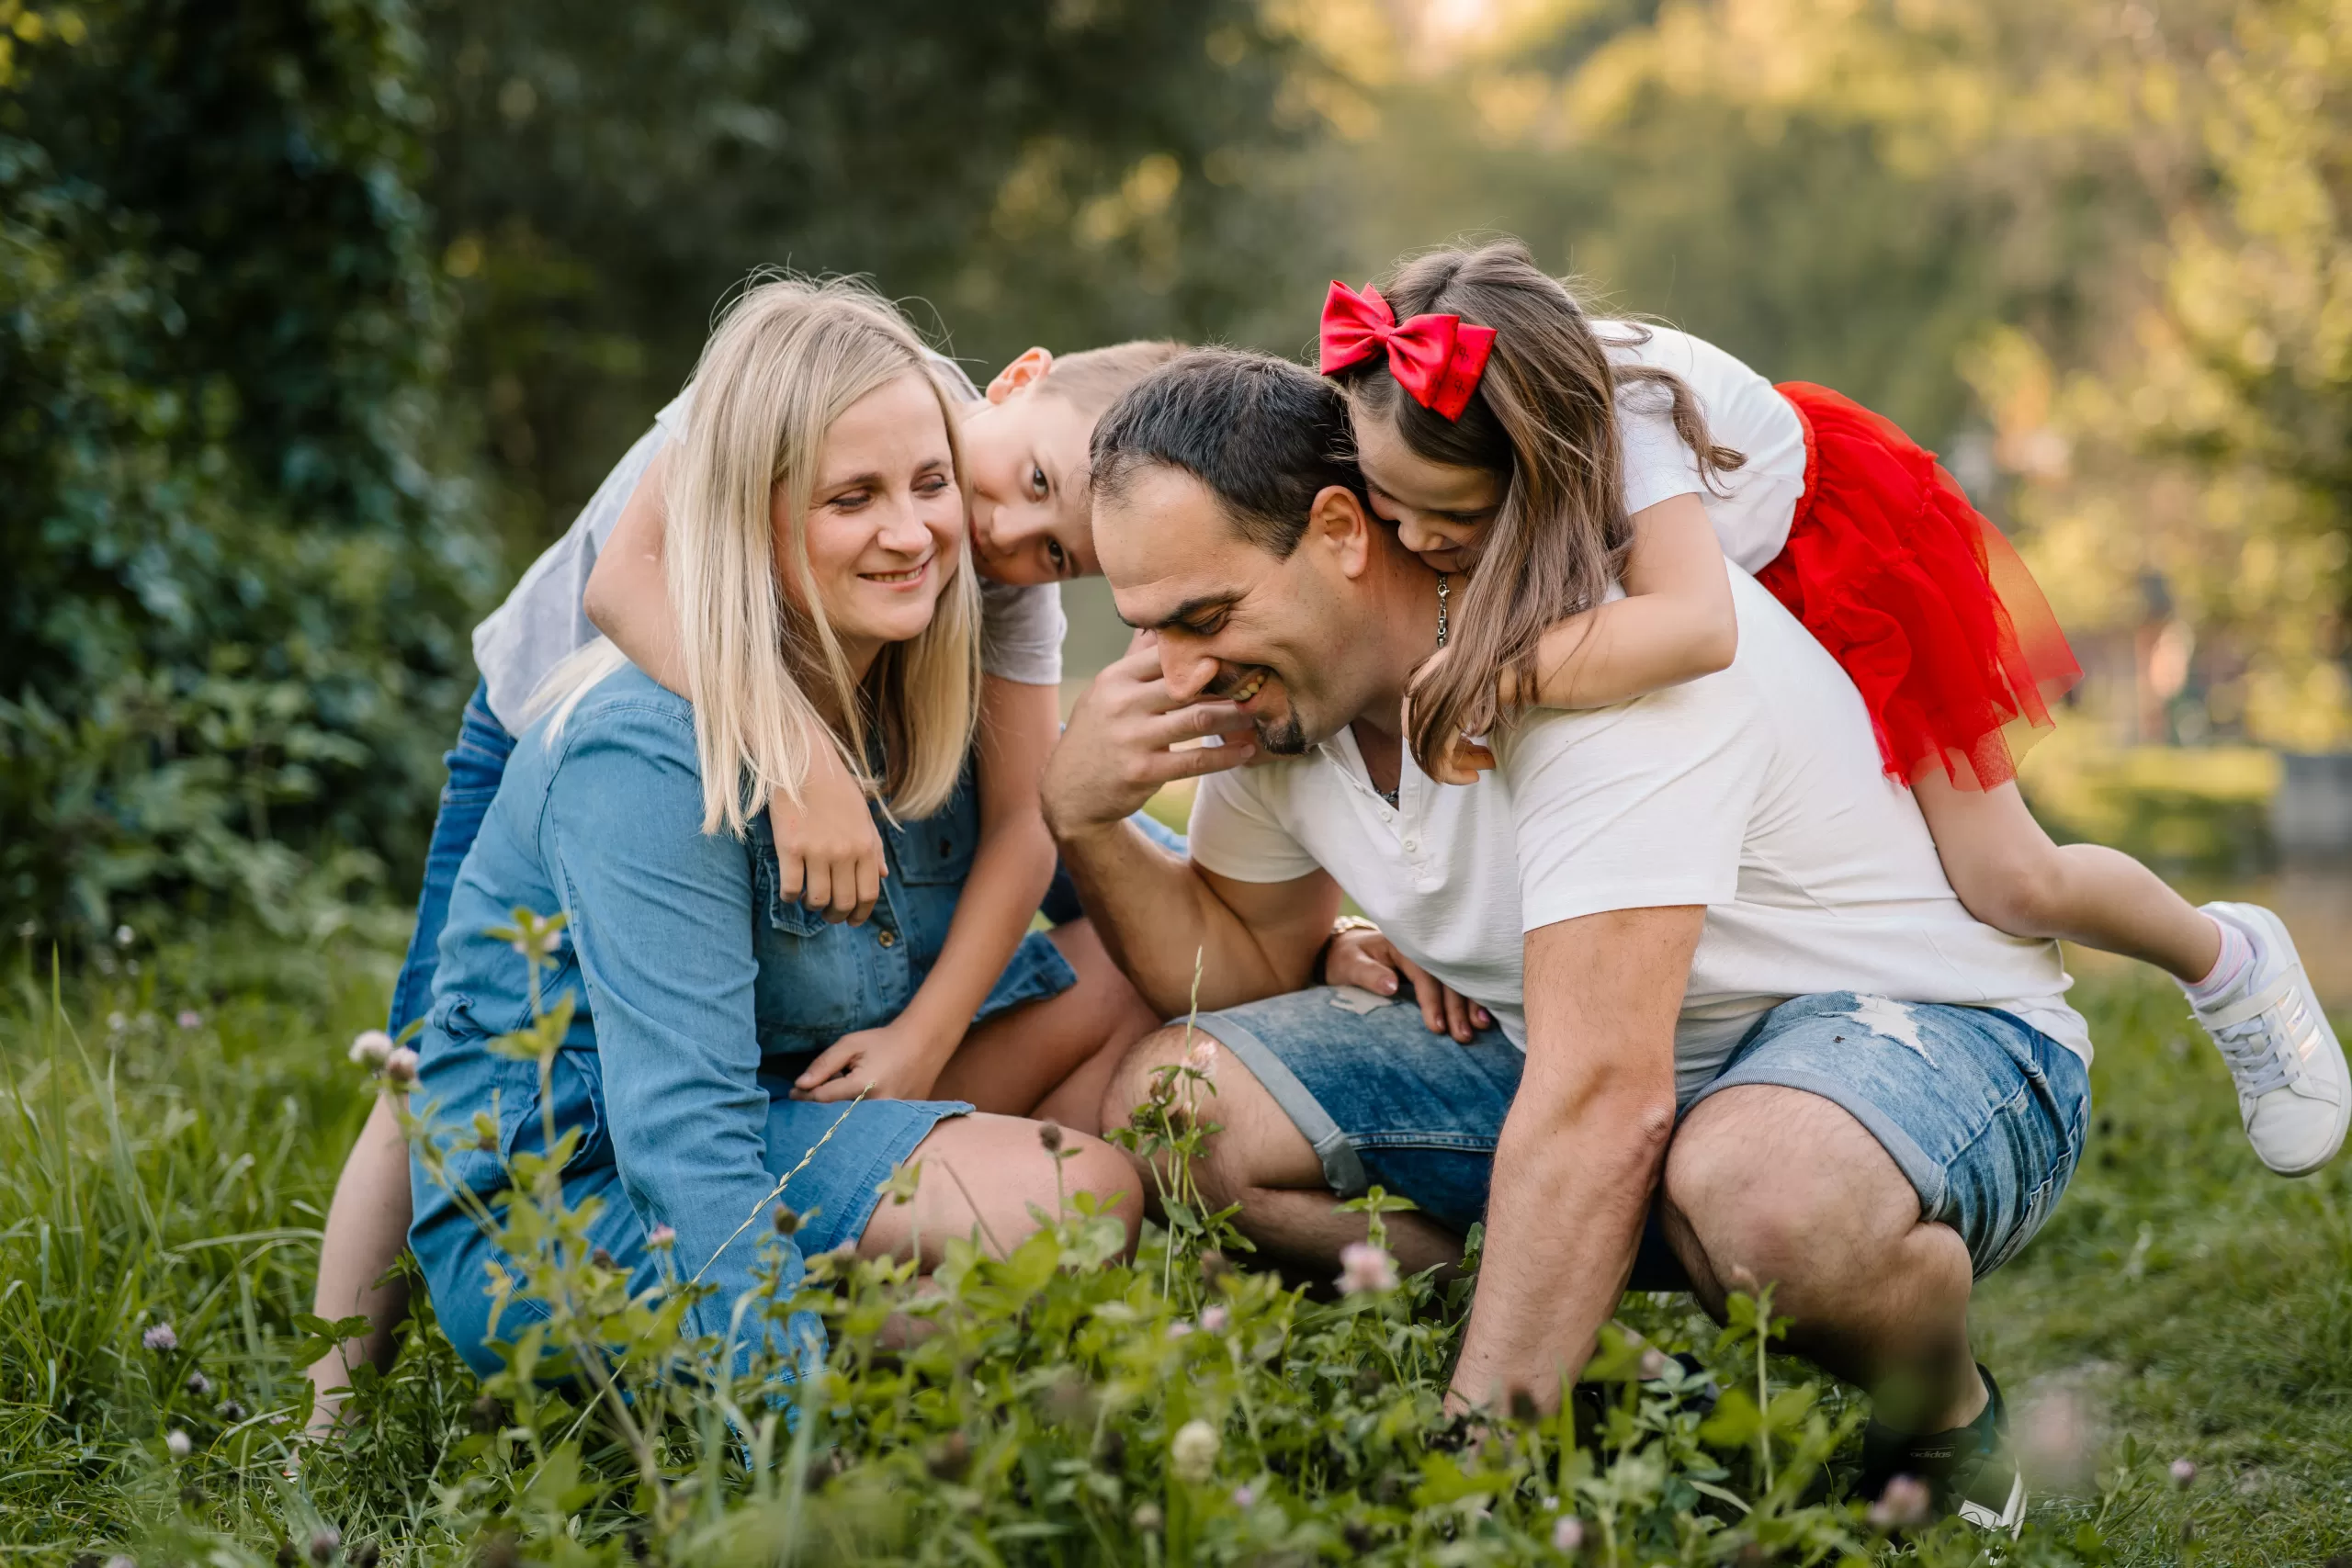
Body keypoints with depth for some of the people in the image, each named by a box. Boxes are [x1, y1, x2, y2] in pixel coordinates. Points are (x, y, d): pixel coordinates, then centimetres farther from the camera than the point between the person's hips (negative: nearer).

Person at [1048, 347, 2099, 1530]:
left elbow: (1601, 1107, -37)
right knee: (1172, 1100, -7)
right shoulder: (1280, 677, -5)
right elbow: (1247, 963, 9)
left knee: (1762, 1193, -43)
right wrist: (1081, 816, -12)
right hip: (1600, 1045, 8)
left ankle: (1947, 1424, -7)